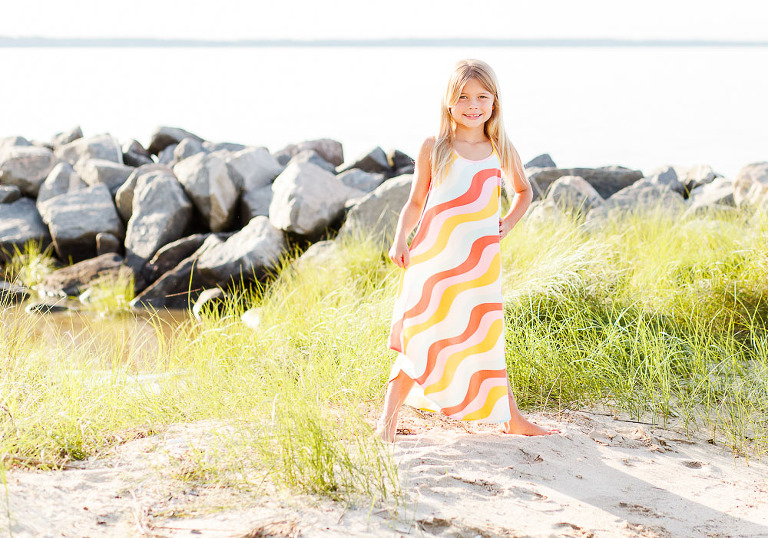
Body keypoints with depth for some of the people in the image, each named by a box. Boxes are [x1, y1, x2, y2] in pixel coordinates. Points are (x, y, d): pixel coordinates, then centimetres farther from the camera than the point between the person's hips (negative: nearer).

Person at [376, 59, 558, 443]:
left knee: (487, 339, 9)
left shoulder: (501, 151, 6)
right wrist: (400, 240, -10)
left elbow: (523, 190, 25)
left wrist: (508, 223, 10)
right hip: (432, 257, -2)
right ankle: (388, 418, 6)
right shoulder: (433, 149, 0)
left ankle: (511, 418, 21)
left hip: (480, 261, 2)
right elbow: (415, 202, 4)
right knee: (419, 338, -1)